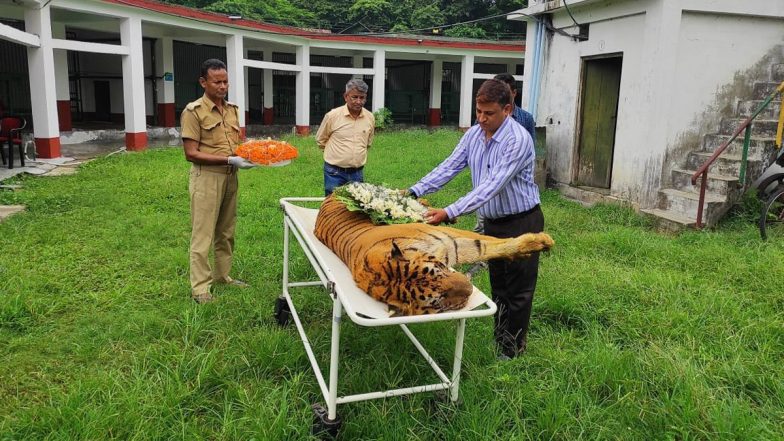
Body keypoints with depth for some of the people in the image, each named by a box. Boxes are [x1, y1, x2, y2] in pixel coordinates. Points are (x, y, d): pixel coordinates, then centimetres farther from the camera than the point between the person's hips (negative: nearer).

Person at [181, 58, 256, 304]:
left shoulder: (232, 109, 10)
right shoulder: (194, 111, -11)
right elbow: (191, 154, -15)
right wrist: (229, 160, -22)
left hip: (230, 177, 7)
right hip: (207, 178, -7)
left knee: (226, 231, 15)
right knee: (203, 234, -1)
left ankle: (222, 275, 28)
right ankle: (200, 287, 6)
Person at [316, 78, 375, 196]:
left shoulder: (370, 118, 1)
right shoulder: (332, 115, -10)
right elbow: (320, 140, 5)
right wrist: (336, 153, 10)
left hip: (357, 173, 4)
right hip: (335, 173, -3)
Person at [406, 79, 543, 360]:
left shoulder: (518, 140, -25)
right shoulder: (473, 134, -2)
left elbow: (493, 185, -33)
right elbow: (449, 167, -2)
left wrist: (450, 213, -40)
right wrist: (413, 192, -15)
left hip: (521, 223, -7)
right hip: (492, 221, 7)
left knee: (518, 289, 6)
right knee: (497, 284, 18)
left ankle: (514, 348, 21)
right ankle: (500, 339, 33)